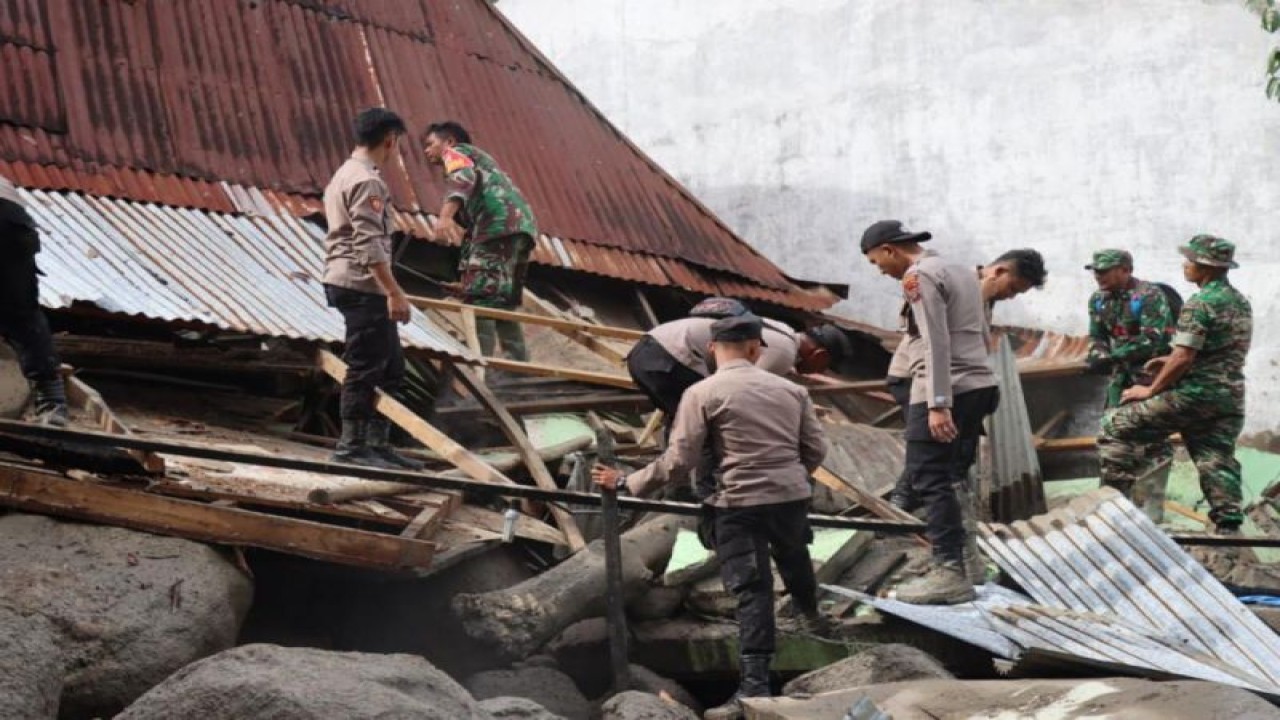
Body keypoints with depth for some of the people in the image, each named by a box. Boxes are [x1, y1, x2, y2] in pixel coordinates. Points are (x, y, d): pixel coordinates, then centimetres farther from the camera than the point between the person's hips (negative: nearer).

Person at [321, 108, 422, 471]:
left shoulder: (346, 174, 19)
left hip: (347, 282, 11)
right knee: (365, 367, -5)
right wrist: (394, 291, -22)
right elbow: (369, 244, -21)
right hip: (362, 286, -11)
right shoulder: (367, 181, -14)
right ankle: (351, 445, 0)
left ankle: (378, 443, 17)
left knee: (390, 367, 13)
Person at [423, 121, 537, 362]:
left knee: (479, 299, -12)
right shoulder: (478, 159, 39)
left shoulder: (456, 153, 12)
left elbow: (463, 177, -13)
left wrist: (445, 215, -28)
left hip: (500, 224, -9)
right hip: (521, 224, 9)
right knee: (502, 303, 13)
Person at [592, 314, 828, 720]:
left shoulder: (703, 393, -6)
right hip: (793, 496, 5)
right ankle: (811, 617, 58)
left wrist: (628, 484, 0)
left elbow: (679, 461, -11)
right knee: (795, 560, 31)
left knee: (751, 589, -3)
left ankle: (755, 685, -9)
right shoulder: (790, 389, 8)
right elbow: (816, 450, 10)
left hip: (741, 502, -4)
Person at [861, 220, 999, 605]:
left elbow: (936, 344, -19)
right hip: (979, 386, 9)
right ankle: (957, 561, 18)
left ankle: (950, 572, -12)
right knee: (954, 477, 16)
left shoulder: (919, 276, -9)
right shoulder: (963, 270, 19)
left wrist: (938, 404, -22)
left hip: (944, 391, -9)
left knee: (929, 480, -7)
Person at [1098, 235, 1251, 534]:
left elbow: (1183, 358, -19)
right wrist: (1173, 360, 22)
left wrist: (1151, 390, -8)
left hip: (1193, 395, -8)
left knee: (1116, 426, 1)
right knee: (1218, 463, 8)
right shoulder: (1241, 302, 14)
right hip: (1230, 400, 8)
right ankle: (1229, 529, 2)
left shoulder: (1199, 304, -14)